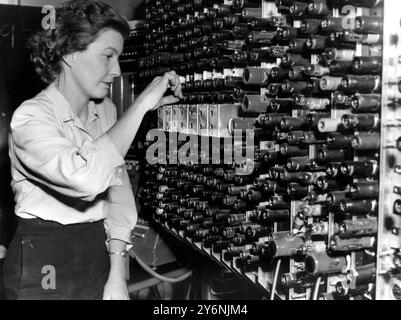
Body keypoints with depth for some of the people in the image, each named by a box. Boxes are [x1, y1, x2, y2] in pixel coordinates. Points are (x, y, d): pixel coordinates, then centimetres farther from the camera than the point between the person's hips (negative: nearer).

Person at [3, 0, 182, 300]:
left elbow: (119, 192, 0)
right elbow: (86, 178, -37)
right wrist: (141, 105, -29)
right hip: (44, 265, -5)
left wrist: (117, 274, -8)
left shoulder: (106, 111, 4)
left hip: (101, 251, 6)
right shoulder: (31, 117, -18)